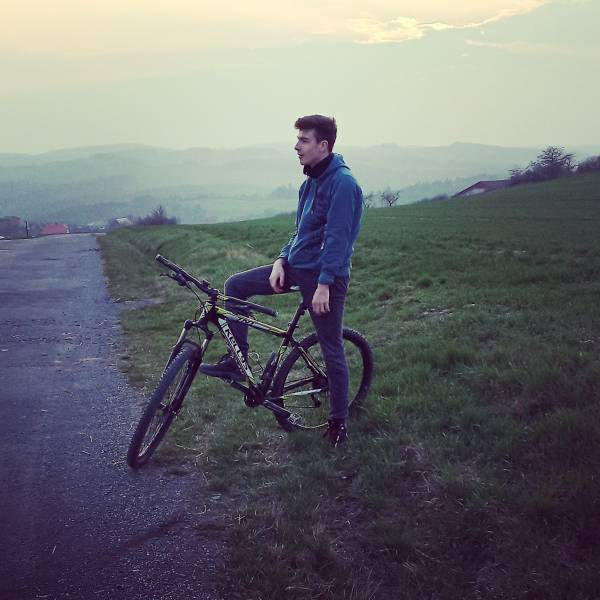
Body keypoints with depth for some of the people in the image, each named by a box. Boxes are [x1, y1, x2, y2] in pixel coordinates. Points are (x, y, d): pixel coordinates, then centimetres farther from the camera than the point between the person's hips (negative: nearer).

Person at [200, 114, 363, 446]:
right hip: (297, 266, 9)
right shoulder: (311, 181, 11)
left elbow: (337, 238, -22)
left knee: (332, 350, 1)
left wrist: (324, 284, -24)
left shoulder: (343, 183, -17)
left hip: (325, 276, -9)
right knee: (235, 285, 1)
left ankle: (338, 421, 18)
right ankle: (236, 363, 7)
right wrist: (281, 260, 4)